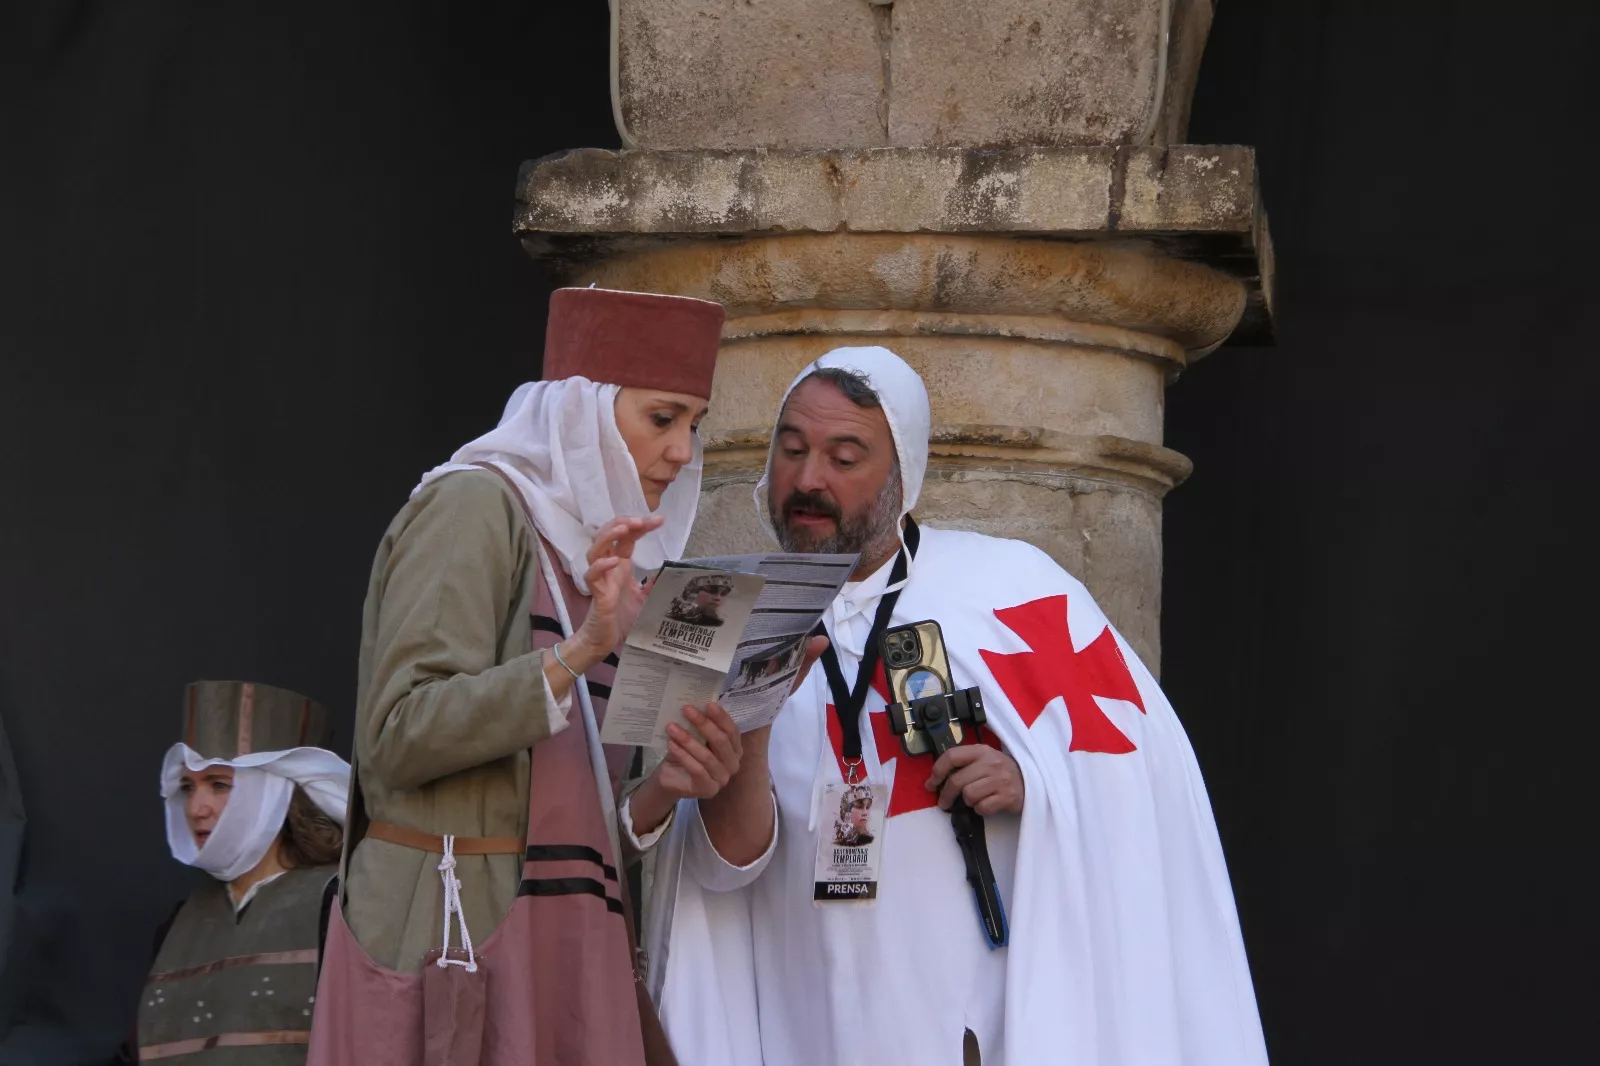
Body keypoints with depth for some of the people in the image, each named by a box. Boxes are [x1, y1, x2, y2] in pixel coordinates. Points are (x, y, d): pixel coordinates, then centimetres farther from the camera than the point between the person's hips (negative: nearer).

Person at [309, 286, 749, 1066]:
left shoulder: (584, 557, 18)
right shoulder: (475, 505, -4)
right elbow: (398, 738, -15)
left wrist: (661, 793, -5)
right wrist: (579, 653, -22)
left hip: (563, 955, 8)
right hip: (455, 935, -7)